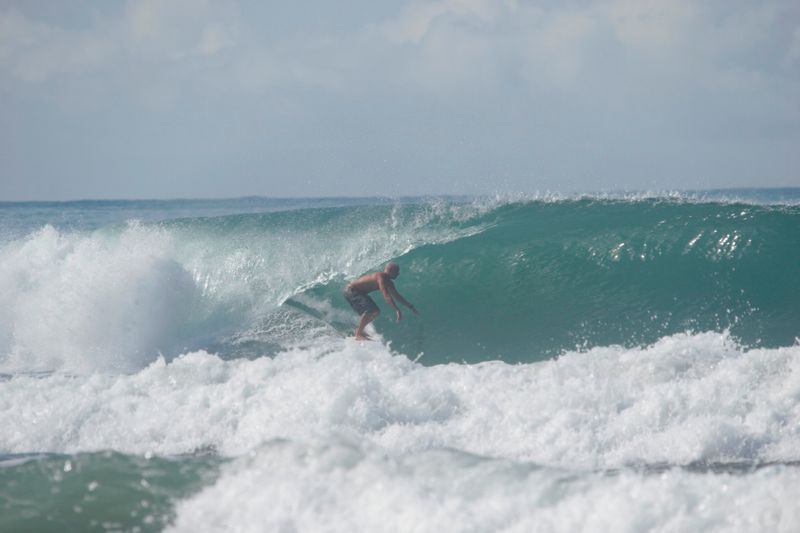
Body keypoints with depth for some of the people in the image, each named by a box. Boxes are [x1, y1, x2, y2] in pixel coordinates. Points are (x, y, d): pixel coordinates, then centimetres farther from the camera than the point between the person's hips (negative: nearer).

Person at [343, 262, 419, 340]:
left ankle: (359, 329, 25)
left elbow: (396, 296, 19)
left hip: (358, 292, 11)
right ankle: (358, 335, -24)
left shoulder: (388, 283, 7)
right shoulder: (381, 277, -25)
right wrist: (397, 310, -41)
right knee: (370, 309, -28)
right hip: (351, 291, -11)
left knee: (376, 312, 12)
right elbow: (386, 296, -36)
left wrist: (411, 307, 19)